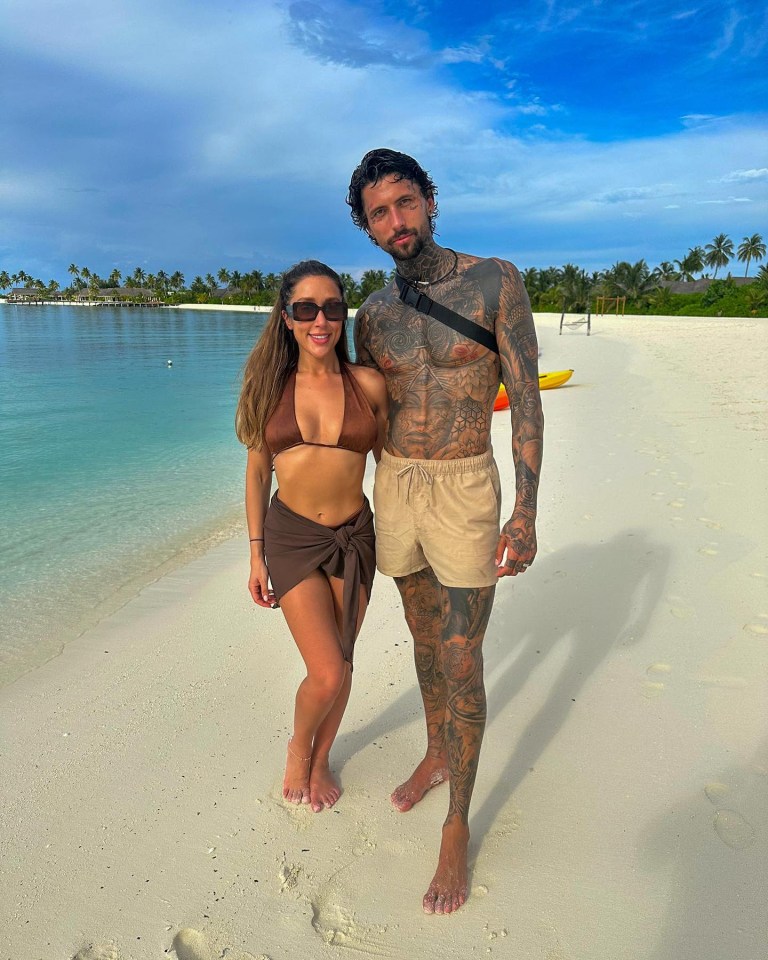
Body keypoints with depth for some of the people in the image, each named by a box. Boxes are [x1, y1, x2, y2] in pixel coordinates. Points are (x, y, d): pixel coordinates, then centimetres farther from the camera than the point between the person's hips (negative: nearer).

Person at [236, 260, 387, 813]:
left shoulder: (368, 384, -3)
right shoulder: (269, 385, -2)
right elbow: (256, 474, 4)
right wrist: (256, 555, 2)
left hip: (355, 536, 2)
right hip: (291, 537, -1)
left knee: (341, 665, 13)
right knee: (328, 674, -7)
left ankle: (320, 761, 41)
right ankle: (298, 745, 27)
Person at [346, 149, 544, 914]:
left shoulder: (496, 281, -8)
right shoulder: (372, 315, 3)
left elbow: (526, 400, -10)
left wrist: (526, 513, -16)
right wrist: (359, 510, 15)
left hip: (465, 493, -4)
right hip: (394, 489, 5)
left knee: (461, 664, 0)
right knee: (425, 637, 20)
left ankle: (457, 826, 20)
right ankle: (436, 755, 44)